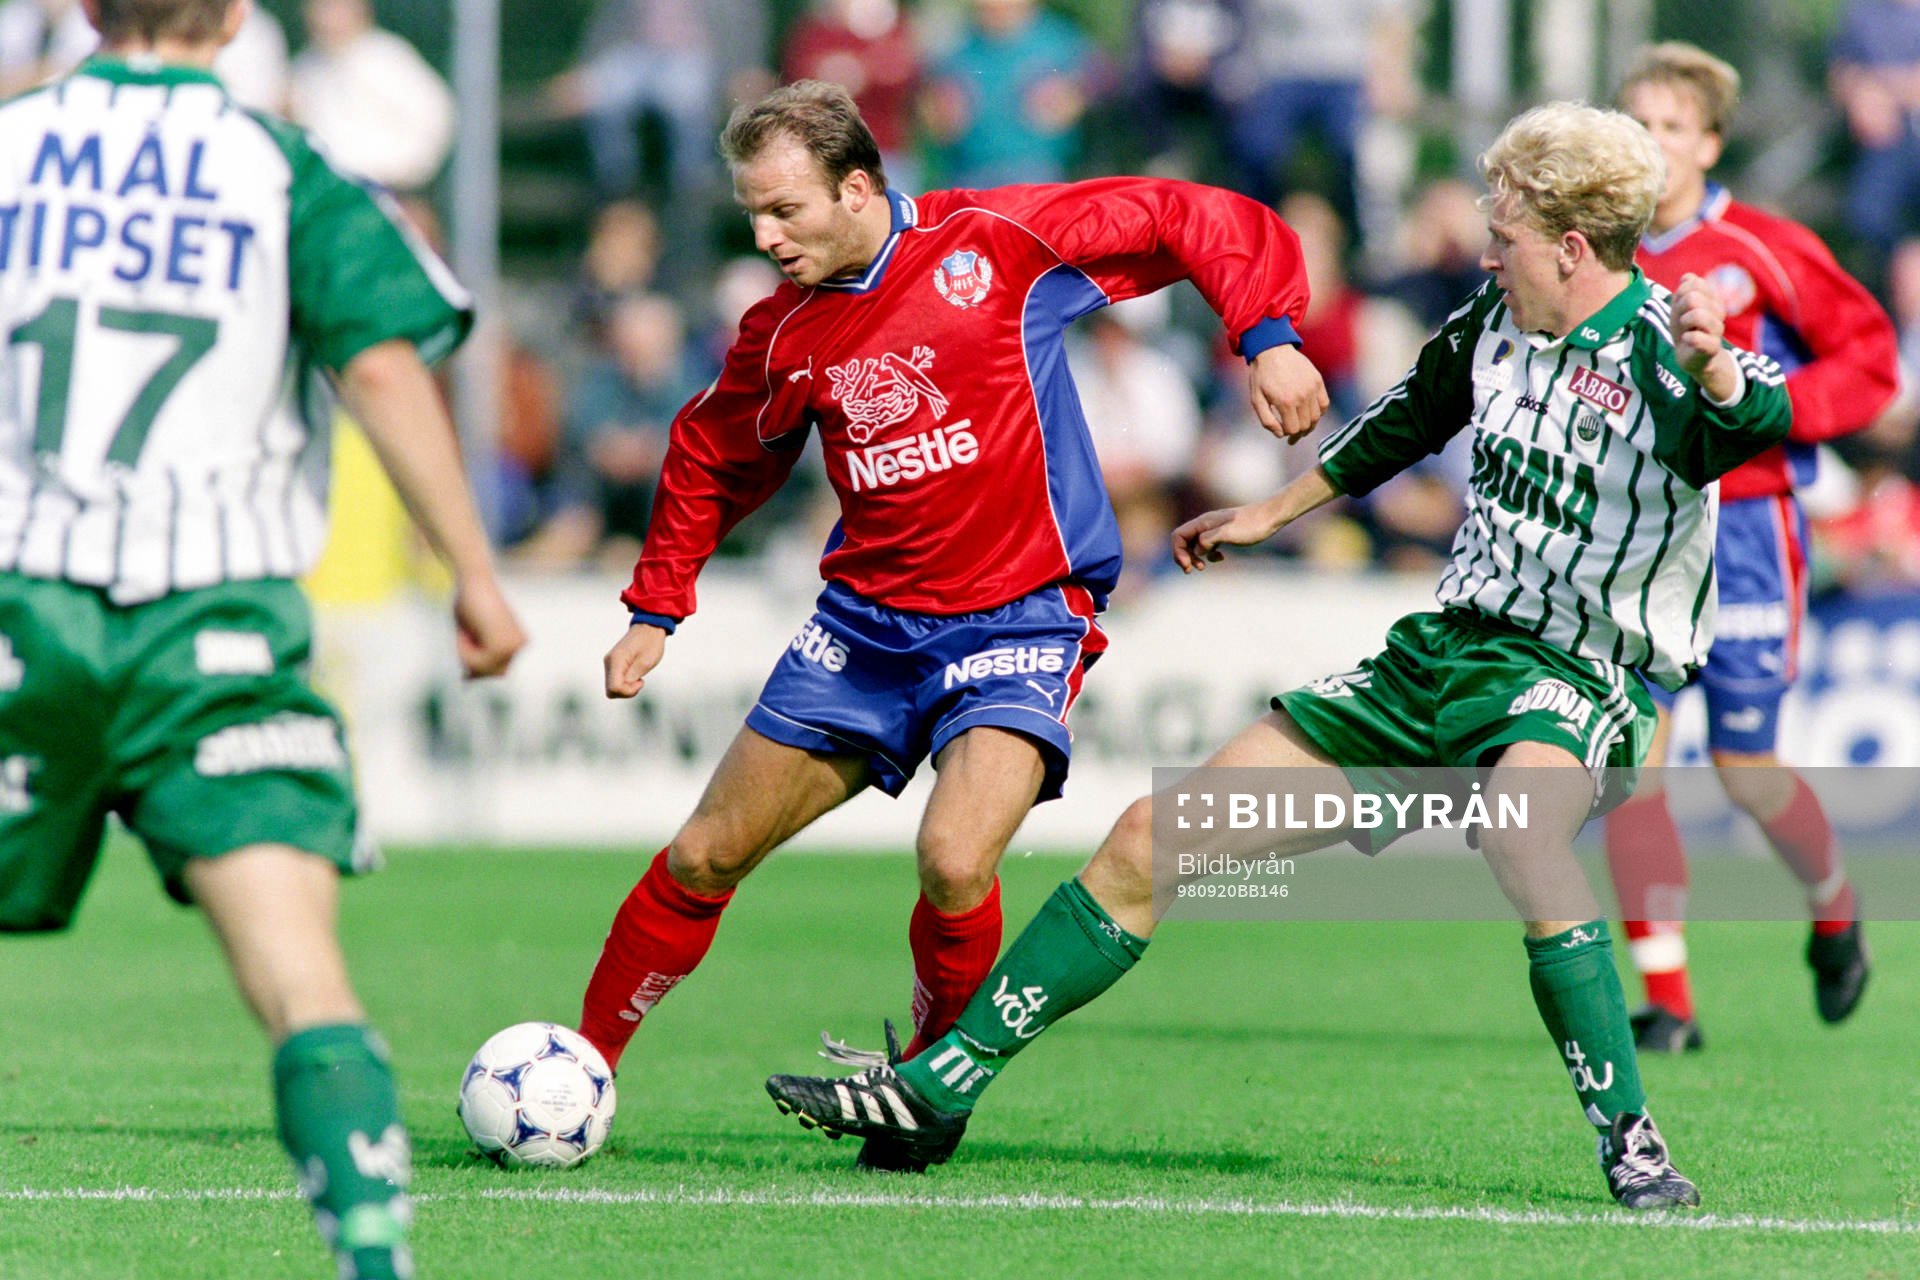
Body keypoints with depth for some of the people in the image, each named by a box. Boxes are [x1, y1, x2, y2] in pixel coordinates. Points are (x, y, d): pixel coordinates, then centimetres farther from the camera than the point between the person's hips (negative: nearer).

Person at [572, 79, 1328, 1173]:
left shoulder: (998, 244, -11)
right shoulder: (784, 334, 2)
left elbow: (1195, 222, -6)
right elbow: (712, 462, 20)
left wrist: (1267, 336, -18)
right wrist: (656, 608, 16)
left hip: (1022, 621, -5)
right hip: (865, 624, 5)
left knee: (955, 860, -26)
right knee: (707, 856, 5)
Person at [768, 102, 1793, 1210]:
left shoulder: (1659, 351, -16)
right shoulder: (1494, 318, 7)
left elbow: (1761, 425, -38)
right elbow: (1410, 419, 27)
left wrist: (1716, 369, -60)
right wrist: (1275, 513, 38)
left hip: (1578, 682, -7)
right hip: (1440, 658, 7)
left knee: (1522, 826, -43)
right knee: (1150, 845, 4)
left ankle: (1632, 1145, -34)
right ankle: (943, 1084, 14)